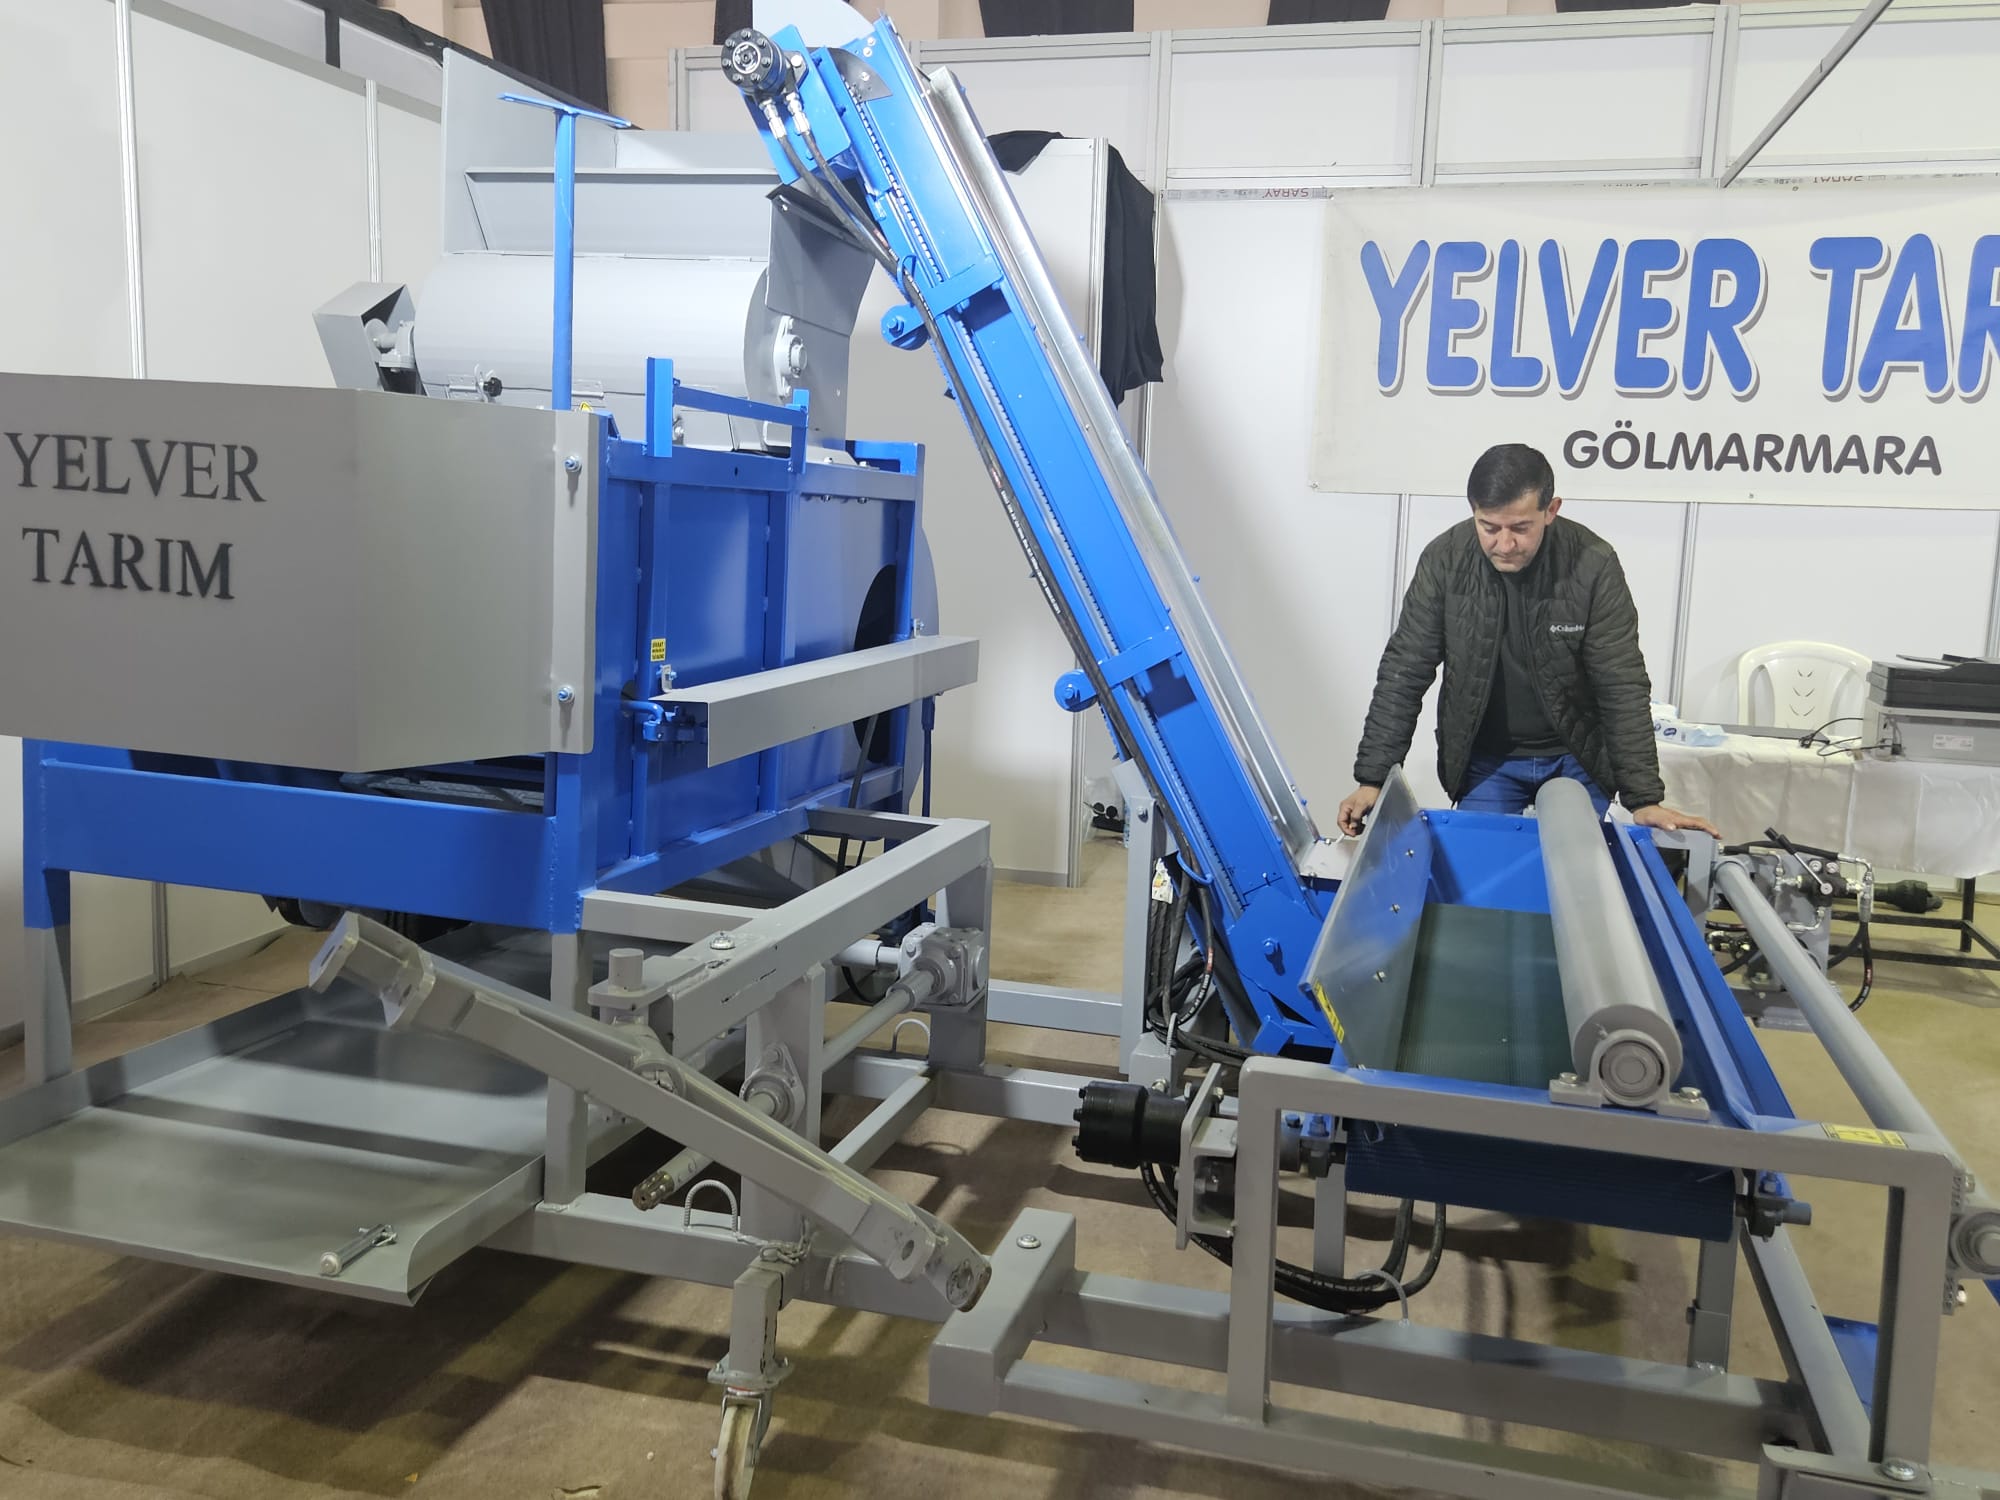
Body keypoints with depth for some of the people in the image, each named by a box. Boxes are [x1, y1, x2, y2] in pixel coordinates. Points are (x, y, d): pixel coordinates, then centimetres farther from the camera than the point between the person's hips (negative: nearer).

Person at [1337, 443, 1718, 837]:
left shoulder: (1593, 565, -20)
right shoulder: (1444, 560, -16)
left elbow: (1623, 688, -17)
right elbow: (1404, 674, -11)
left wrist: (1644, 799, -23)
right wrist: (1374, 779, -17)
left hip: (1576, 759, 0)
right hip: (1485, 760, 1)